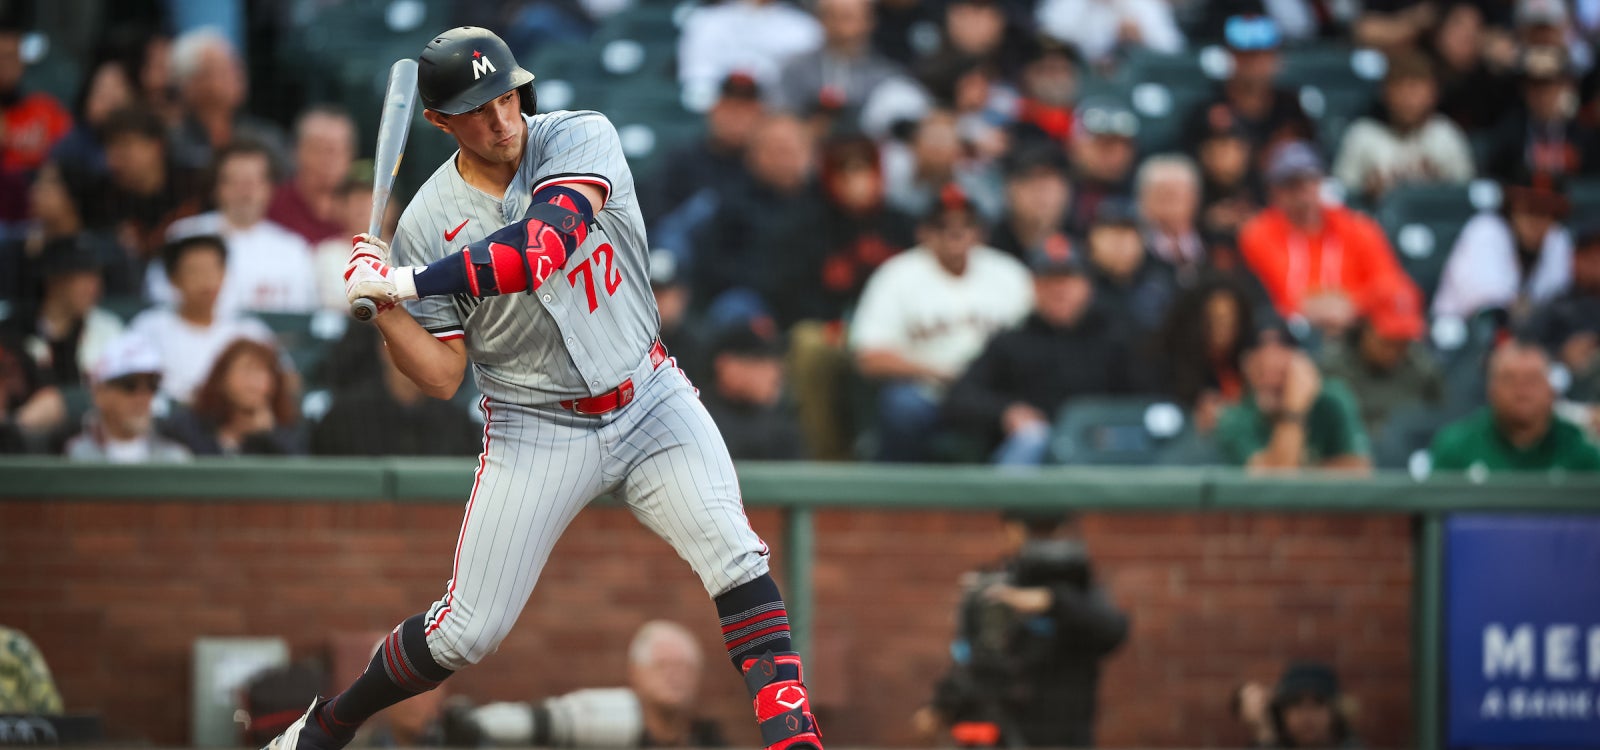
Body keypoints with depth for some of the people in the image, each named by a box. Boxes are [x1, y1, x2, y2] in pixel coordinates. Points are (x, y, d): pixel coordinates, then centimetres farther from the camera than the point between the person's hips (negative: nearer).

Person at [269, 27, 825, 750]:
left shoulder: (582, 140, -11)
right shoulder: (427, 223, -7)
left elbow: (545, 244, -30)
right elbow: (441, 377, -5)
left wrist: (408, 282, -32)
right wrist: (385, 307, -23)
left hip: (651, 402, 0)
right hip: (537, 431, 0)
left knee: (735, 561, -19)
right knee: (466, 631, -1)